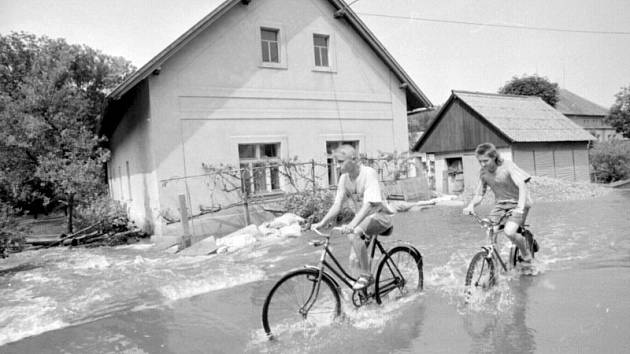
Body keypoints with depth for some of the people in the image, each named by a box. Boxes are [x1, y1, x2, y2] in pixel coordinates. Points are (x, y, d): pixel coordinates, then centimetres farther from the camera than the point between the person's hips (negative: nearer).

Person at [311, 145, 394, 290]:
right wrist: (321, 223, -16)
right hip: (362, 218, 7)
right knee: (354, 261, -2)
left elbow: (369, 204, -33)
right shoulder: (344, 178, -2)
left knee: (354, 234, -33)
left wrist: (352, 224, -45)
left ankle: (366, 276, -17)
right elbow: (337, 205, -3)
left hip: (379, 215, -7)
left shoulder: (369, 173, -22)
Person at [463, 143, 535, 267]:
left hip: (517, 203, -5)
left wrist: (520, 208, -43)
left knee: (509, 231, -24)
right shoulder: (483, 172, -4)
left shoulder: (507, 166, -19)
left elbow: (522, 186, -28)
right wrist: (471, 205, -23)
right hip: (500, 204, 5)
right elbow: (479, 194, -1)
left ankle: (526, 255, 3)